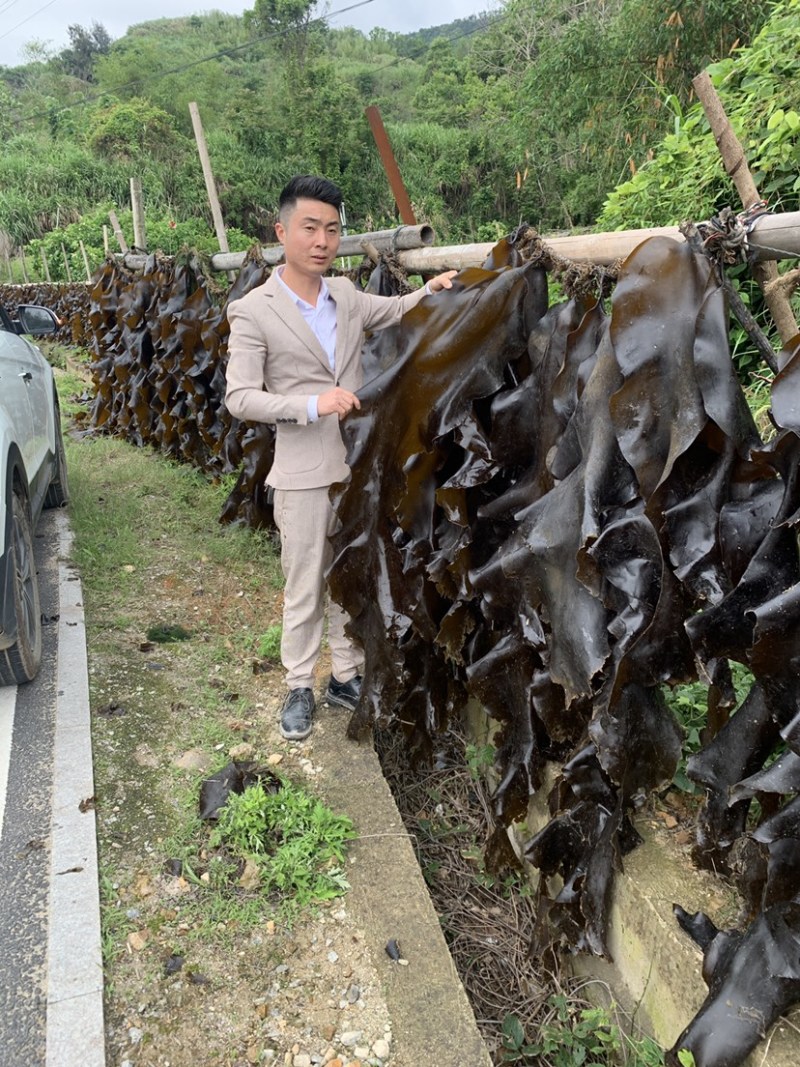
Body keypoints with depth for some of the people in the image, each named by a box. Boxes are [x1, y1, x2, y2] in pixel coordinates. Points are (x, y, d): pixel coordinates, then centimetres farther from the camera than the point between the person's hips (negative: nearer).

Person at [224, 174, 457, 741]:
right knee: (304, 589, 7)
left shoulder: (346, 294, 8)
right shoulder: (253, 311, -7)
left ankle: (346, 676, 32)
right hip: (304, 474, -5)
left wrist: (431, 291, 5)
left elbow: (395, 310, 26)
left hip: (360, 466, 5)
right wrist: (312, 404, -23)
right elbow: (240, 397, -13)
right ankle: (299, 688, 26)